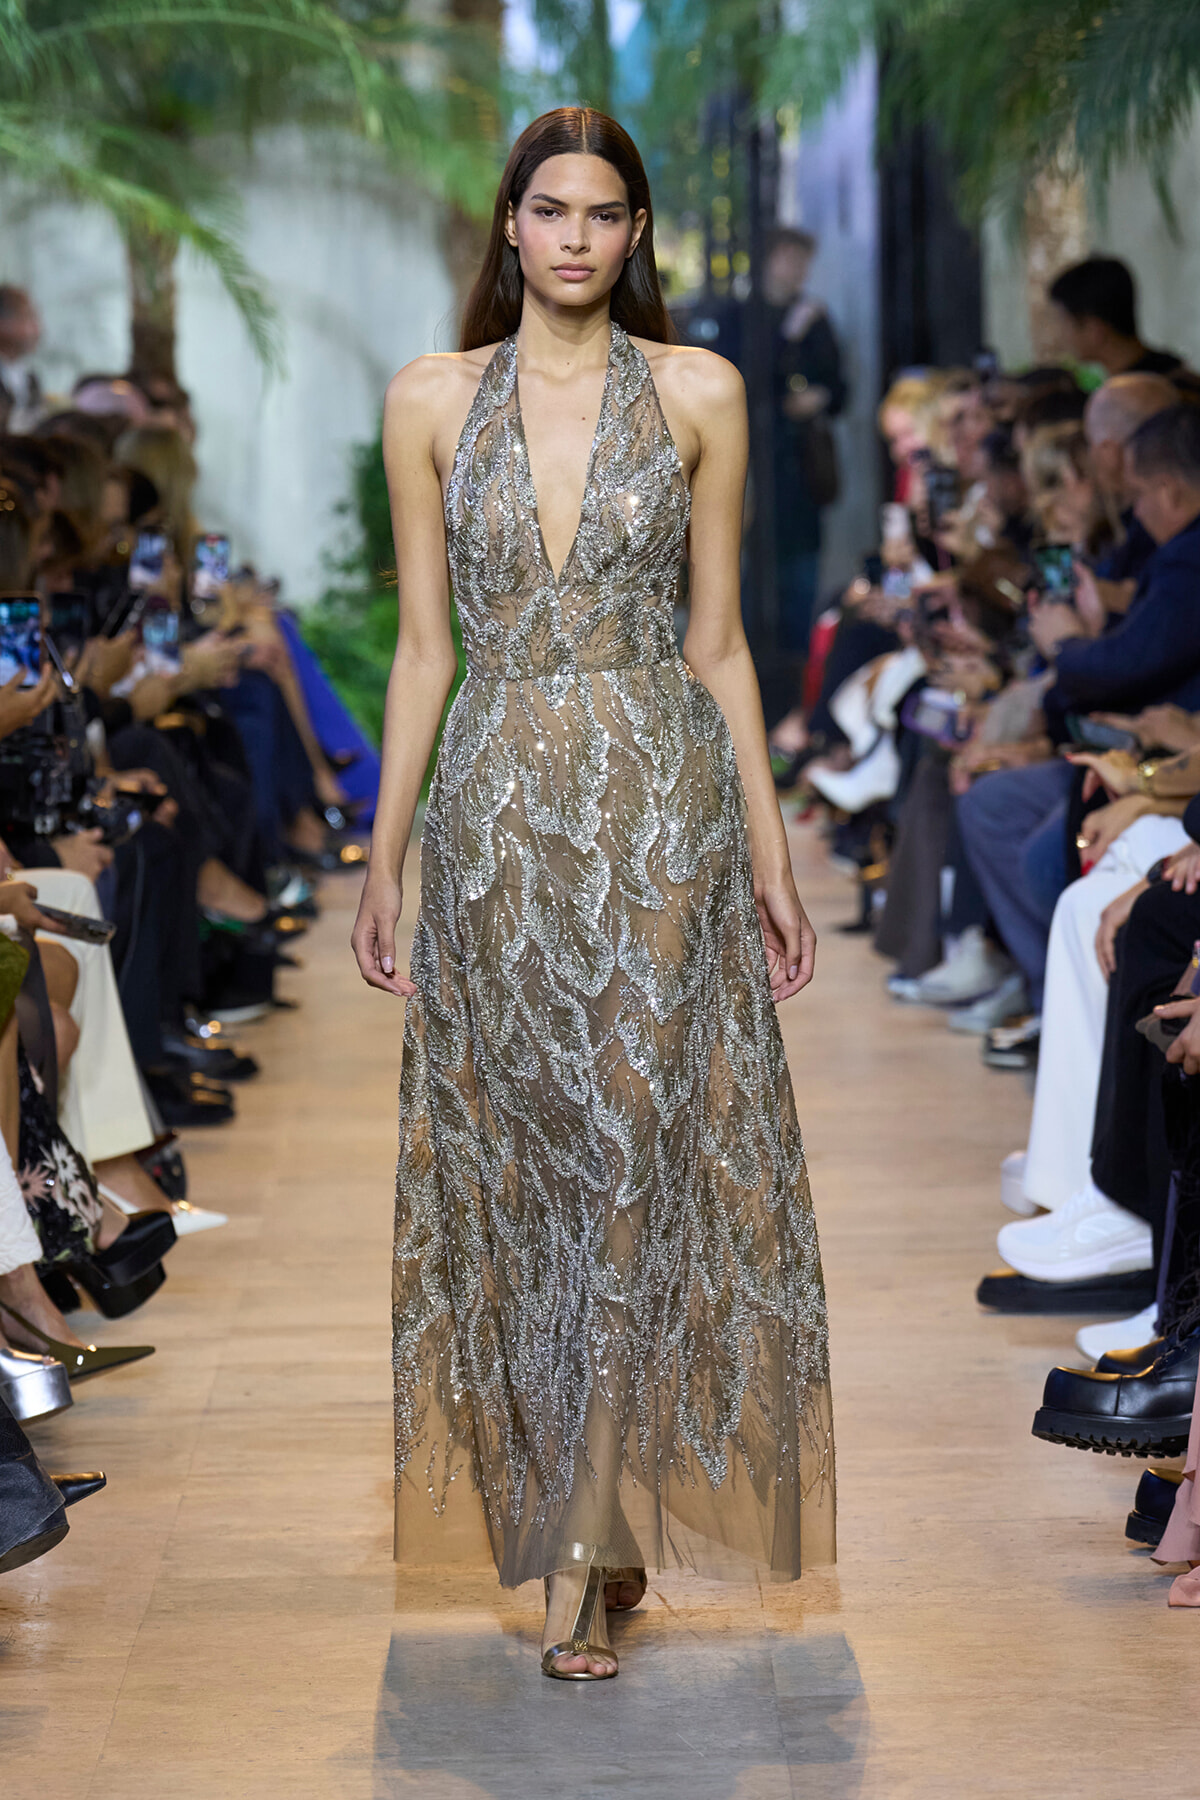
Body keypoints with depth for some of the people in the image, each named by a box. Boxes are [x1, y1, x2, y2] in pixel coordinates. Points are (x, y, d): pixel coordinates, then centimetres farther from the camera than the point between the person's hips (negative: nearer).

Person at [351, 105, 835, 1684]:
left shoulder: (699, 393, 3)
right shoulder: (432, 401, 6)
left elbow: (719, 640, 5)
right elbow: (424, 647, 8)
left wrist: (770, 853, 3)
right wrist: (382, 859, 5)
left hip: (661, 808, -1)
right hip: (496, 808, 1)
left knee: (637, 1147, -5)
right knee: (521, 1155, 3)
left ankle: (590, 1552, 2)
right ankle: (587, 1520, 17)